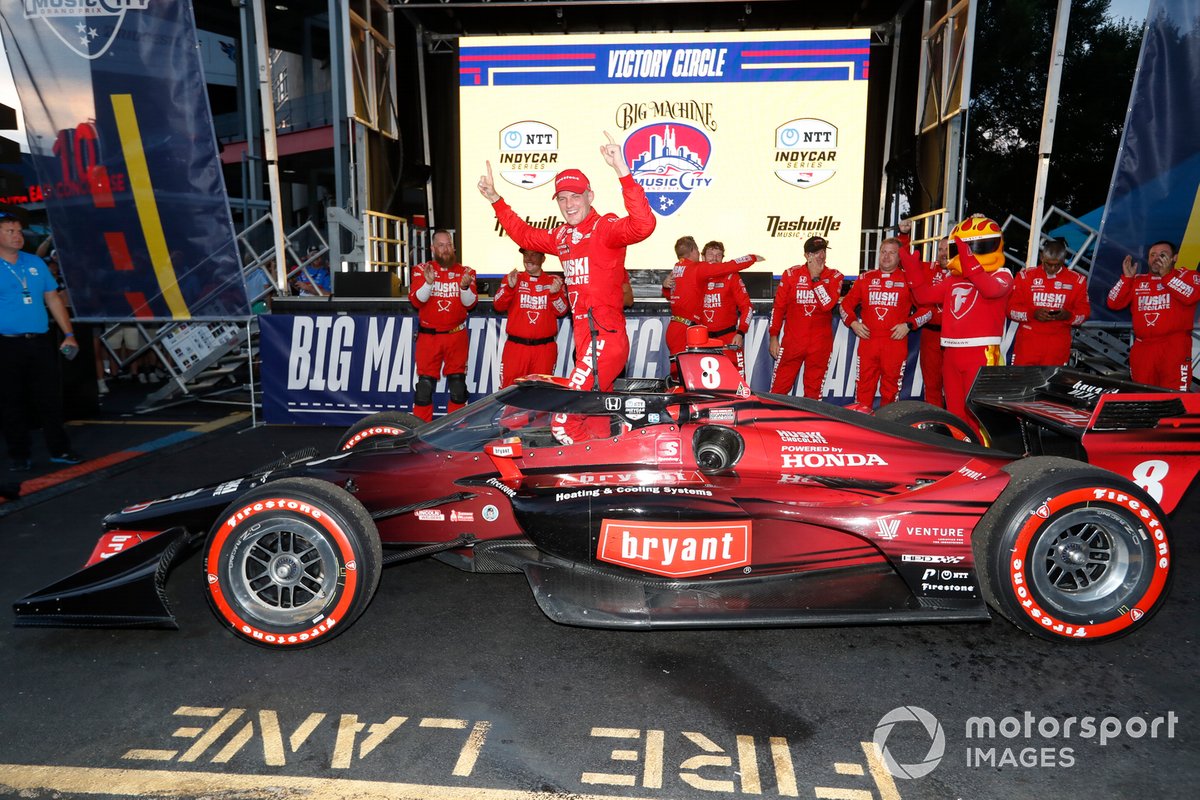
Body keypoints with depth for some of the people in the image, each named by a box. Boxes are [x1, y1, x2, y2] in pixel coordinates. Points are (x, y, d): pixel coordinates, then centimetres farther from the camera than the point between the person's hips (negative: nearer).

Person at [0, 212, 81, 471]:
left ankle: (59, 449, 16)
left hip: (41, 342, 3)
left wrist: (69, 335, 6)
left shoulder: (36, 263, 10)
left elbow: (53, 299, 12)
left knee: (50, 398, 6)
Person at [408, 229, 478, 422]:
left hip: (456, 335, 1)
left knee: (457, 382, 6)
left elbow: (470, 303, -5)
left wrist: (465, 286, -24)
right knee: (425, 382, -1)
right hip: (428, 336, -1)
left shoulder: (465, 271, 5)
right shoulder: (421, 270, 3)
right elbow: (416, 301, -9)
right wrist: (428, 282, -26)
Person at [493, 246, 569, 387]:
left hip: (545, 348, 0)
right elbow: (498, 306, -1)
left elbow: (561, 311, 1)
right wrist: (509, 287, -17)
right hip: (515, 346, 0)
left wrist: (555, 293, -18)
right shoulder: (512, 278, 8)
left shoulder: (555, 281, 7)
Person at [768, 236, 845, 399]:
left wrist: (816, 277, -13)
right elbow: (778, 307, 3)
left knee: (814, 391, 9)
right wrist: (773, 336, 1)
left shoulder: (834, 276, 2)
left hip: (820, 344, 1)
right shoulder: (791, 274, 1)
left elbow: (828, 304, -15)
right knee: (778, 389, -1)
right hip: (792, 341, -1)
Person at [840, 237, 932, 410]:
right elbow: (846, 304, 18)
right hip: (867, 342, 1)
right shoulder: (865, 278, 13)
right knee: (864, 385, 1)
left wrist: (909, 325, -5)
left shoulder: (908, 280, 7)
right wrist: (853, 322, 2)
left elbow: (927, 309, 9)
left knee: (891, 387, 4)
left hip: (896, 343, -1)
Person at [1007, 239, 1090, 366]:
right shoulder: (1025, 276, 3)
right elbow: (1011, 308, 0)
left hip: (1058, 345, 1)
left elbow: (1084, 312, 8)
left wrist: (1068, 315, -14)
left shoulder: (1076, 280, 8)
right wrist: (1032, 314, -17)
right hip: (1027, 341, -1)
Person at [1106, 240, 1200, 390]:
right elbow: (1114, 304, 7)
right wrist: (1126, 277, 0)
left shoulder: (1187, 276, 7)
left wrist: (1166, 274, -13)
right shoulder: (1137, 281, 17)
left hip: (1174, 346, -4)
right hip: (1142, 348, 4)